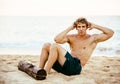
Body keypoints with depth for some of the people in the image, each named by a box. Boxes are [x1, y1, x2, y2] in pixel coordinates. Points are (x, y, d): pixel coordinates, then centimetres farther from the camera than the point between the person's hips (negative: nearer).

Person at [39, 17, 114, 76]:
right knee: (46, 45, -8)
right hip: (68, 64, 5)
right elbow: (57, 40, -3)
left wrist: (95, 26, 1)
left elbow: (110, 33, -2)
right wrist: (70, 28, 2)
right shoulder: (71, 37, 15)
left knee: (55, 46, -22)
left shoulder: (93, 38, 8)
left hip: (76, 67, -5)